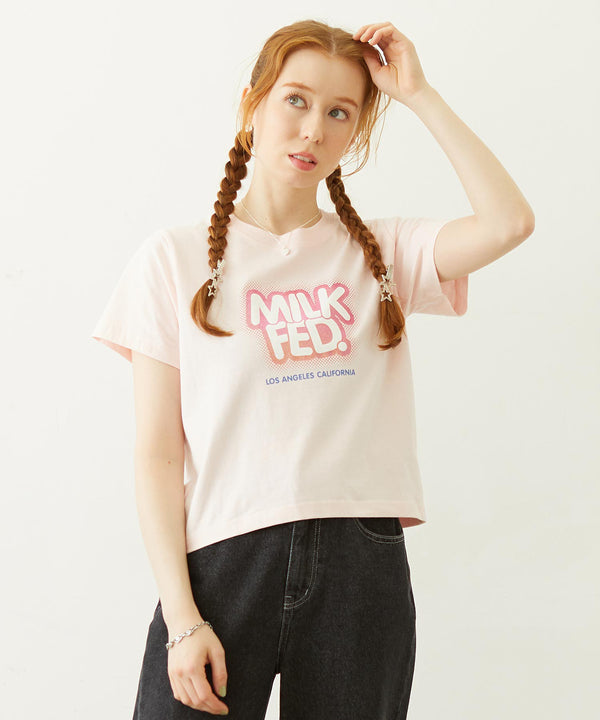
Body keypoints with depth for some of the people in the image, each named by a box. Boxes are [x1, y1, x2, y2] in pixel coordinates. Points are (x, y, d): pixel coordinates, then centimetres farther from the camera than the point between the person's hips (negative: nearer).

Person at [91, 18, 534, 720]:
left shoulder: (381, 252, 10)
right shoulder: (177, 256, 4)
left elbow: (509, 222, -9)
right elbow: (158, 455, -1)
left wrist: (417, 93, -1)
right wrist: (183, 620, -9)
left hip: (362, 566, 2)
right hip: (223, 562, -1)